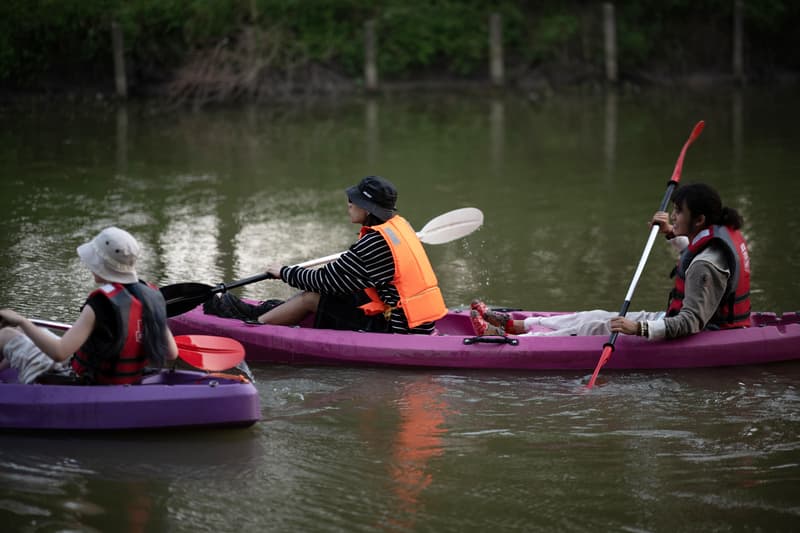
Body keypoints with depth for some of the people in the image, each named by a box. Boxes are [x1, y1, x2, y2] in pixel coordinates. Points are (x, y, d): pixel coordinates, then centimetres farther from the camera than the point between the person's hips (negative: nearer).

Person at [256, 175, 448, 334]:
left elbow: (327, 281, -11)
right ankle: (266, 312, 25)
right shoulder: (399, 225, 8)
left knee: (311, 298, 0)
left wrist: (285, 272, 5)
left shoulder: (375, 242, -19)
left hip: (397, 329, -9)